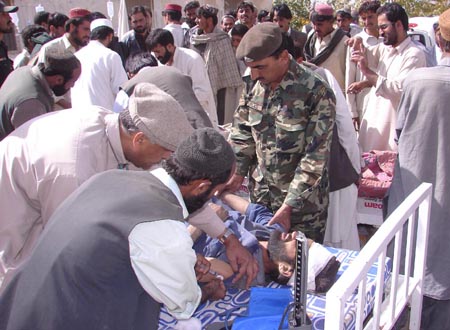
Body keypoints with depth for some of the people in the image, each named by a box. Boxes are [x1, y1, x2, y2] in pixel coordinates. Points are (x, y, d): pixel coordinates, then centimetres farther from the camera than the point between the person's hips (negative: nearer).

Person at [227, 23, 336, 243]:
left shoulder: (316, 93, -21)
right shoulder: (253, 84, -3)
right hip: (260, 194, 5)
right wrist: (237, 174, -2)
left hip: (303, 201, -5)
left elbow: (315, 157, -21)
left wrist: (288, 206, -21)